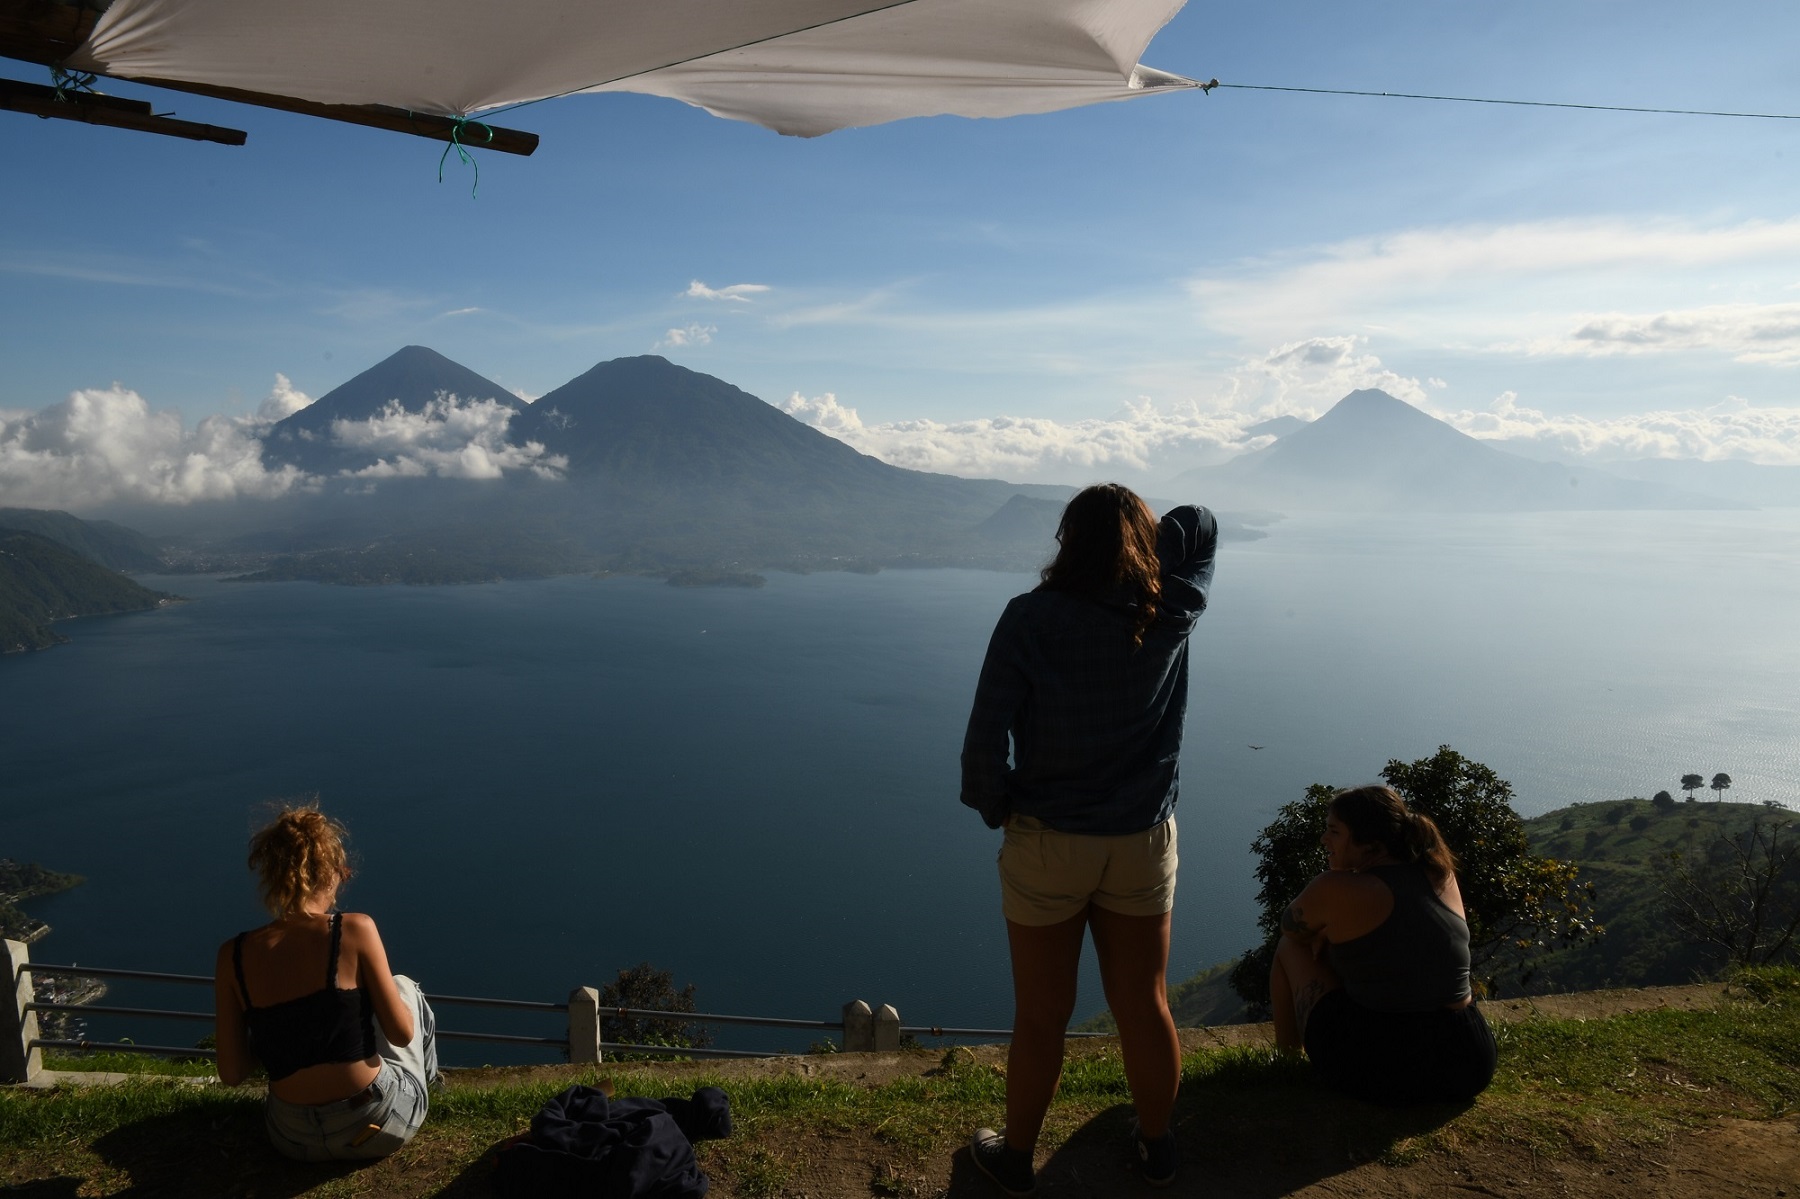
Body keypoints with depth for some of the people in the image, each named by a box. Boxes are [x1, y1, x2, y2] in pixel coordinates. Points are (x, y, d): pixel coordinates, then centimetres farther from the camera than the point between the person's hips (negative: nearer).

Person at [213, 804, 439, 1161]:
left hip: (296, 1140, 3)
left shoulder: (233, 956, -7)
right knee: (404, 987, 28)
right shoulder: (356, 930, -17)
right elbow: (402, 1034, -11)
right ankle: (428, 1083, 50)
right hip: (380, 1126, -3)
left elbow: (232, 1074, -2)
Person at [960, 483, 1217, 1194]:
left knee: (1041, 1016, 13)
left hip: (1046, 844, -2)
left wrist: (993, 809, 1)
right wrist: (1145, 537, 4)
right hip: (1143, 843, 2)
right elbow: (1201, 526, 13)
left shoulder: (1032, 618, -14)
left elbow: (985, 736, -15)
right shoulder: (1171, 616, -6)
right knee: (1145, 1007, 19)